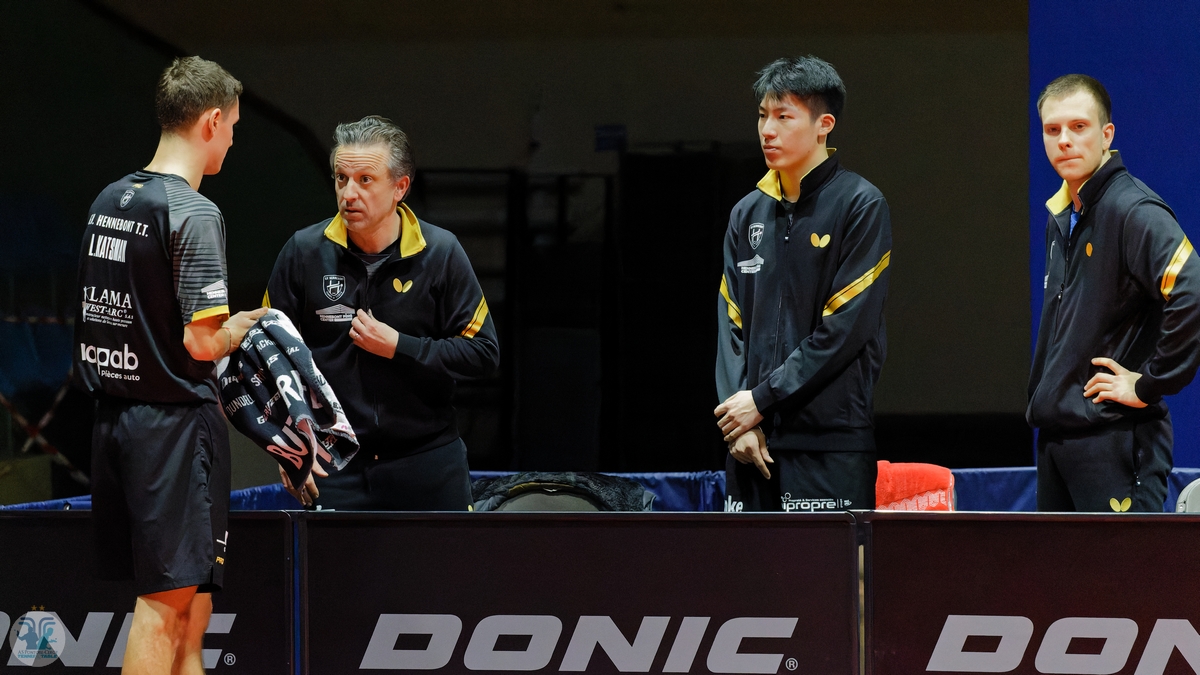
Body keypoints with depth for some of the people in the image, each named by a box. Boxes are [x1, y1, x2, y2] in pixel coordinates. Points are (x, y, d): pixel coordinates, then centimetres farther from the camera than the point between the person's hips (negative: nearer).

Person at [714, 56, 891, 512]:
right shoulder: (748, 214, 14)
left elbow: (844, 328, -10)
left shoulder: (860, 205, -3)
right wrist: (739, 424, -2)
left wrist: (762, 399, -10)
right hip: (753, 445, 6)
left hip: (831, 443, -5)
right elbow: (731, 324, 11)